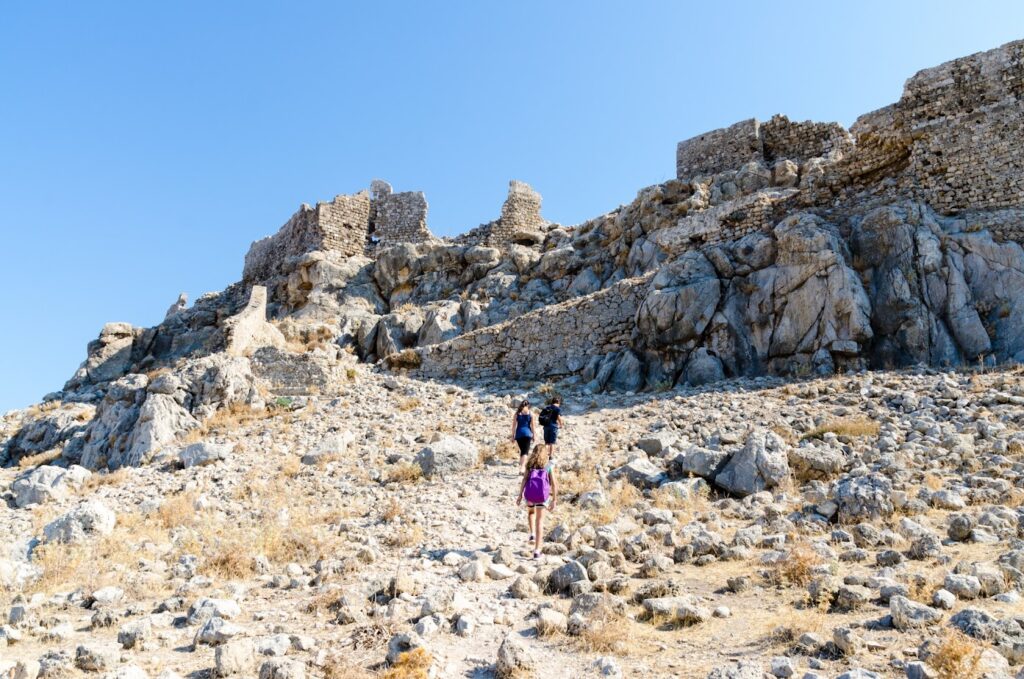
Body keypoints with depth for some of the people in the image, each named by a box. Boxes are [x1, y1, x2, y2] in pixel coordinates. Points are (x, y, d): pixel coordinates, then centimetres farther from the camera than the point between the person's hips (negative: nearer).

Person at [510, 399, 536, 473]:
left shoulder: (517, 413, 6)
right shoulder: (530, 414, 1)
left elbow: (514, 426, 5)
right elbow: (532, 426, 2)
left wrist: (513, 436, 10)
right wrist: (534, 435, 10)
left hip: (518, 434, 3)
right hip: (527, 433, -3)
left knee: (522, 451, 17)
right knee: (525, 451, -5)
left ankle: (522, 467, 24)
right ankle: (522, 467, -22)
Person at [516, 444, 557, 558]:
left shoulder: (530, 463, 12)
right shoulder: (549, 465, 10)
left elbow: (524, 479, 0)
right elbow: (553, 483, 2)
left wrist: (520, 495, -2)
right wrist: (554, 500, 5)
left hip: (529, 493, 1)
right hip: (542, 494, -1)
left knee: (531, 512, 33)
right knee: (539, 521, 3)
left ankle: (532, 534, 17)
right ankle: (537, 550, -3)